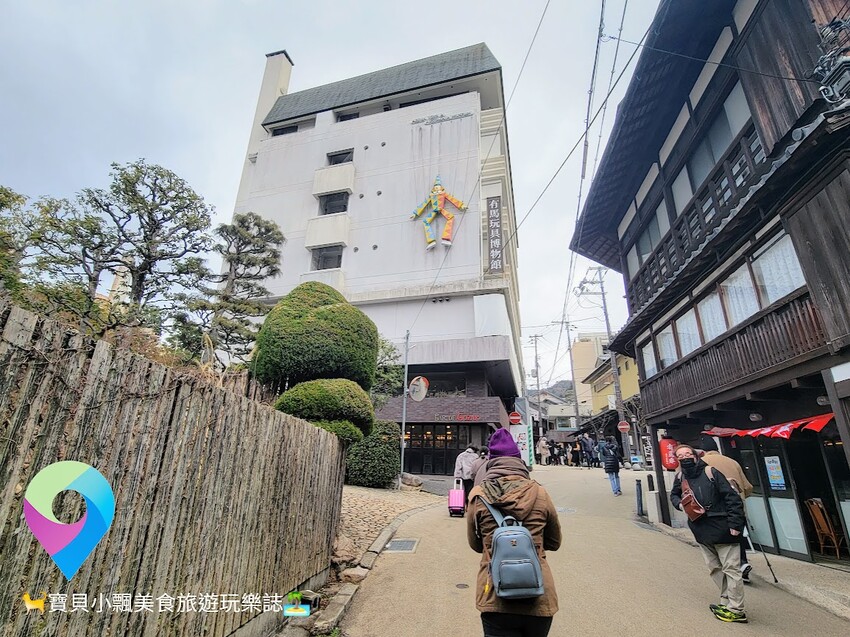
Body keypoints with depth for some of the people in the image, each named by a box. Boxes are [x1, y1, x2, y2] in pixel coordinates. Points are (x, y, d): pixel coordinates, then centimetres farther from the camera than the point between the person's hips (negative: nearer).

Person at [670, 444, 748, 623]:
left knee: (730, 569, 2)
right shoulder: (680, 478, 1)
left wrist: (735, 524, -18)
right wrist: (679, 503, -2)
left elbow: (732, 498, -15)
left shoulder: (710, 472, -15)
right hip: (701, 531, 6)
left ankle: (736, 610, 14)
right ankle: (726, 603, 31)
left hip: (722, 529, -6)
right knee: (715, 568, 16)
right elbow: (674, 494, 19)